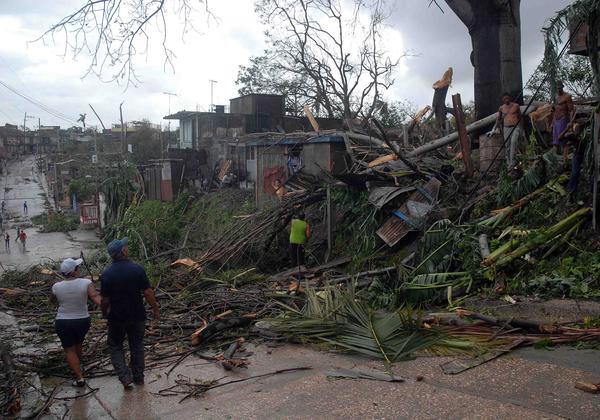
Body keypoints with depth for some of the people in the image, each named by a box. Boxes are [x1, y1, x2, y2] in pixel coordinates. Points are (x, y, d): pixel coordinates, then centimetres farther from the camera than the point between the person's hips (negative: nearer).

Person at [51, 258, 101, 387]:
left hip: (63, 323, -1)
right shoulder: (86, 283, -16)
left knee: (69, 349, 9)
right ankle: (77, 367, 45)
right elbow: (96, 298, -27)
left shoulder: (56, 287, -10)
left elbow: (53, 300, 9)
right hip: (83, 321, 2)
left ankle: (79, 378, 2)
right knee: (78, 344, 26)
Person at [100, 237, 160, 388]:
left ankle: (125, 377, 4)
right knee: (137, 346, 18)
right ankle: (138, 377, 27)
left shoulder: (106, 274, -13)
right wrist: (155, 309, 3)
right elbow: (148, 292, -10)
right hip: (137, 316, 1)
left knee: (115, 346, 17)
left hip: (117, 317, -1)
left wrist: (104, 312, 13)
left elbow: (105, 300, -7)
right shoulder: (138, 269, -14)